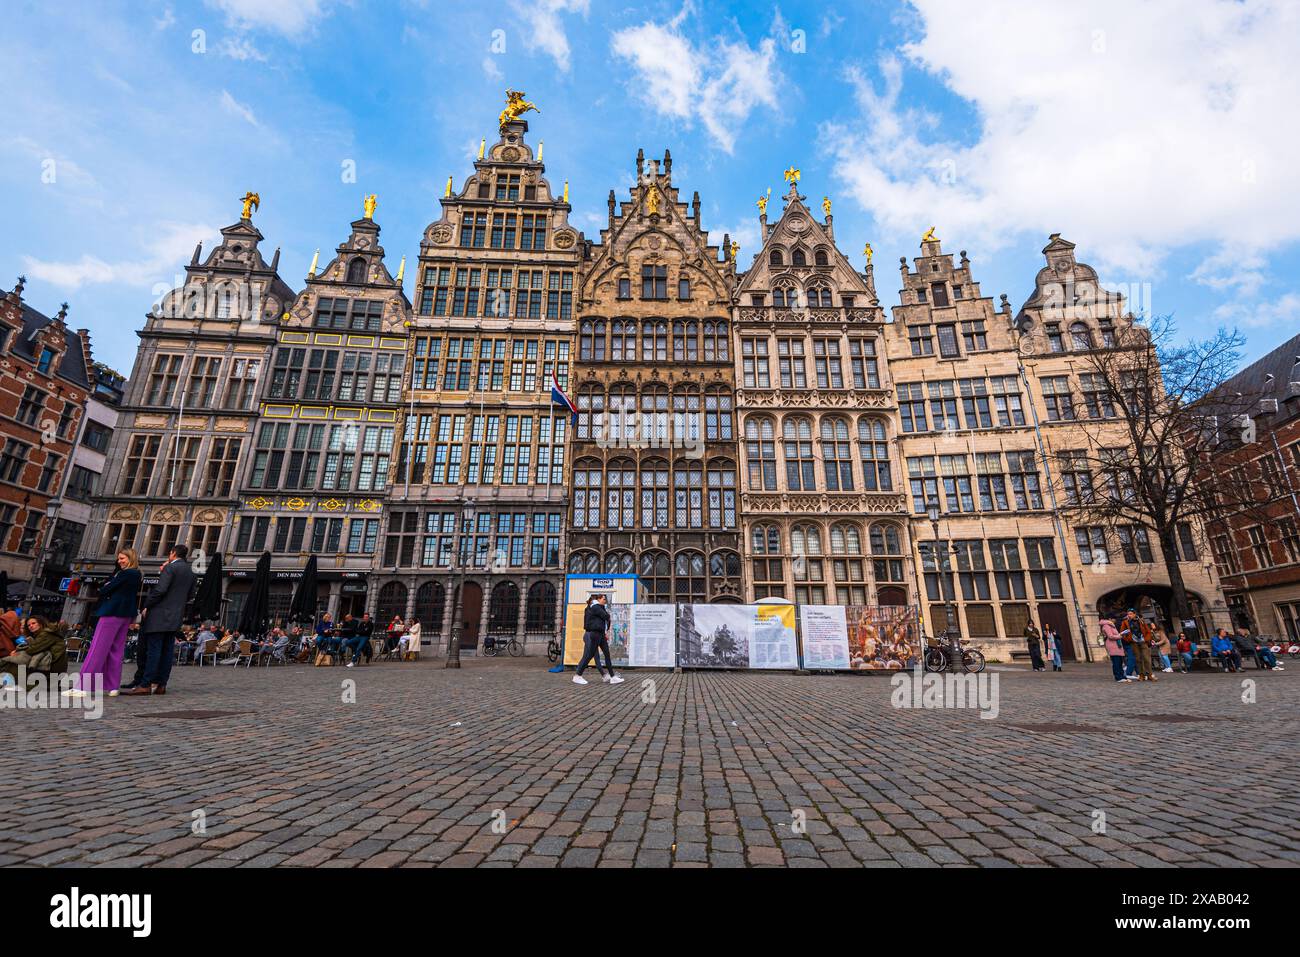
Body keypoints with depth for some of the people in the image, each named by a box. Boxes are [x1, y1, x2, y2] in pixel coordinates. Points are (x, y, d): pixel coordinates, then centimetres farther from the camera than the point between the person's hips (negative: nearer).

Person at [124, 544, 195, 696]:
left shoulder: (170, 567, -9)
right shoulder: (190, 572, 15)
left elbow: (160, 590, -18)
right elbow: (189, 595, 19)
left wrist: (146, 606, -7)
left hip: (160, 615, -7)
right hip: (176, 616, 7)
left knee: (153, 650, -6)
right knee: (167, 651, 8)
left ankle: (146, 685, -6)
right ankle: (161, 685, 9)